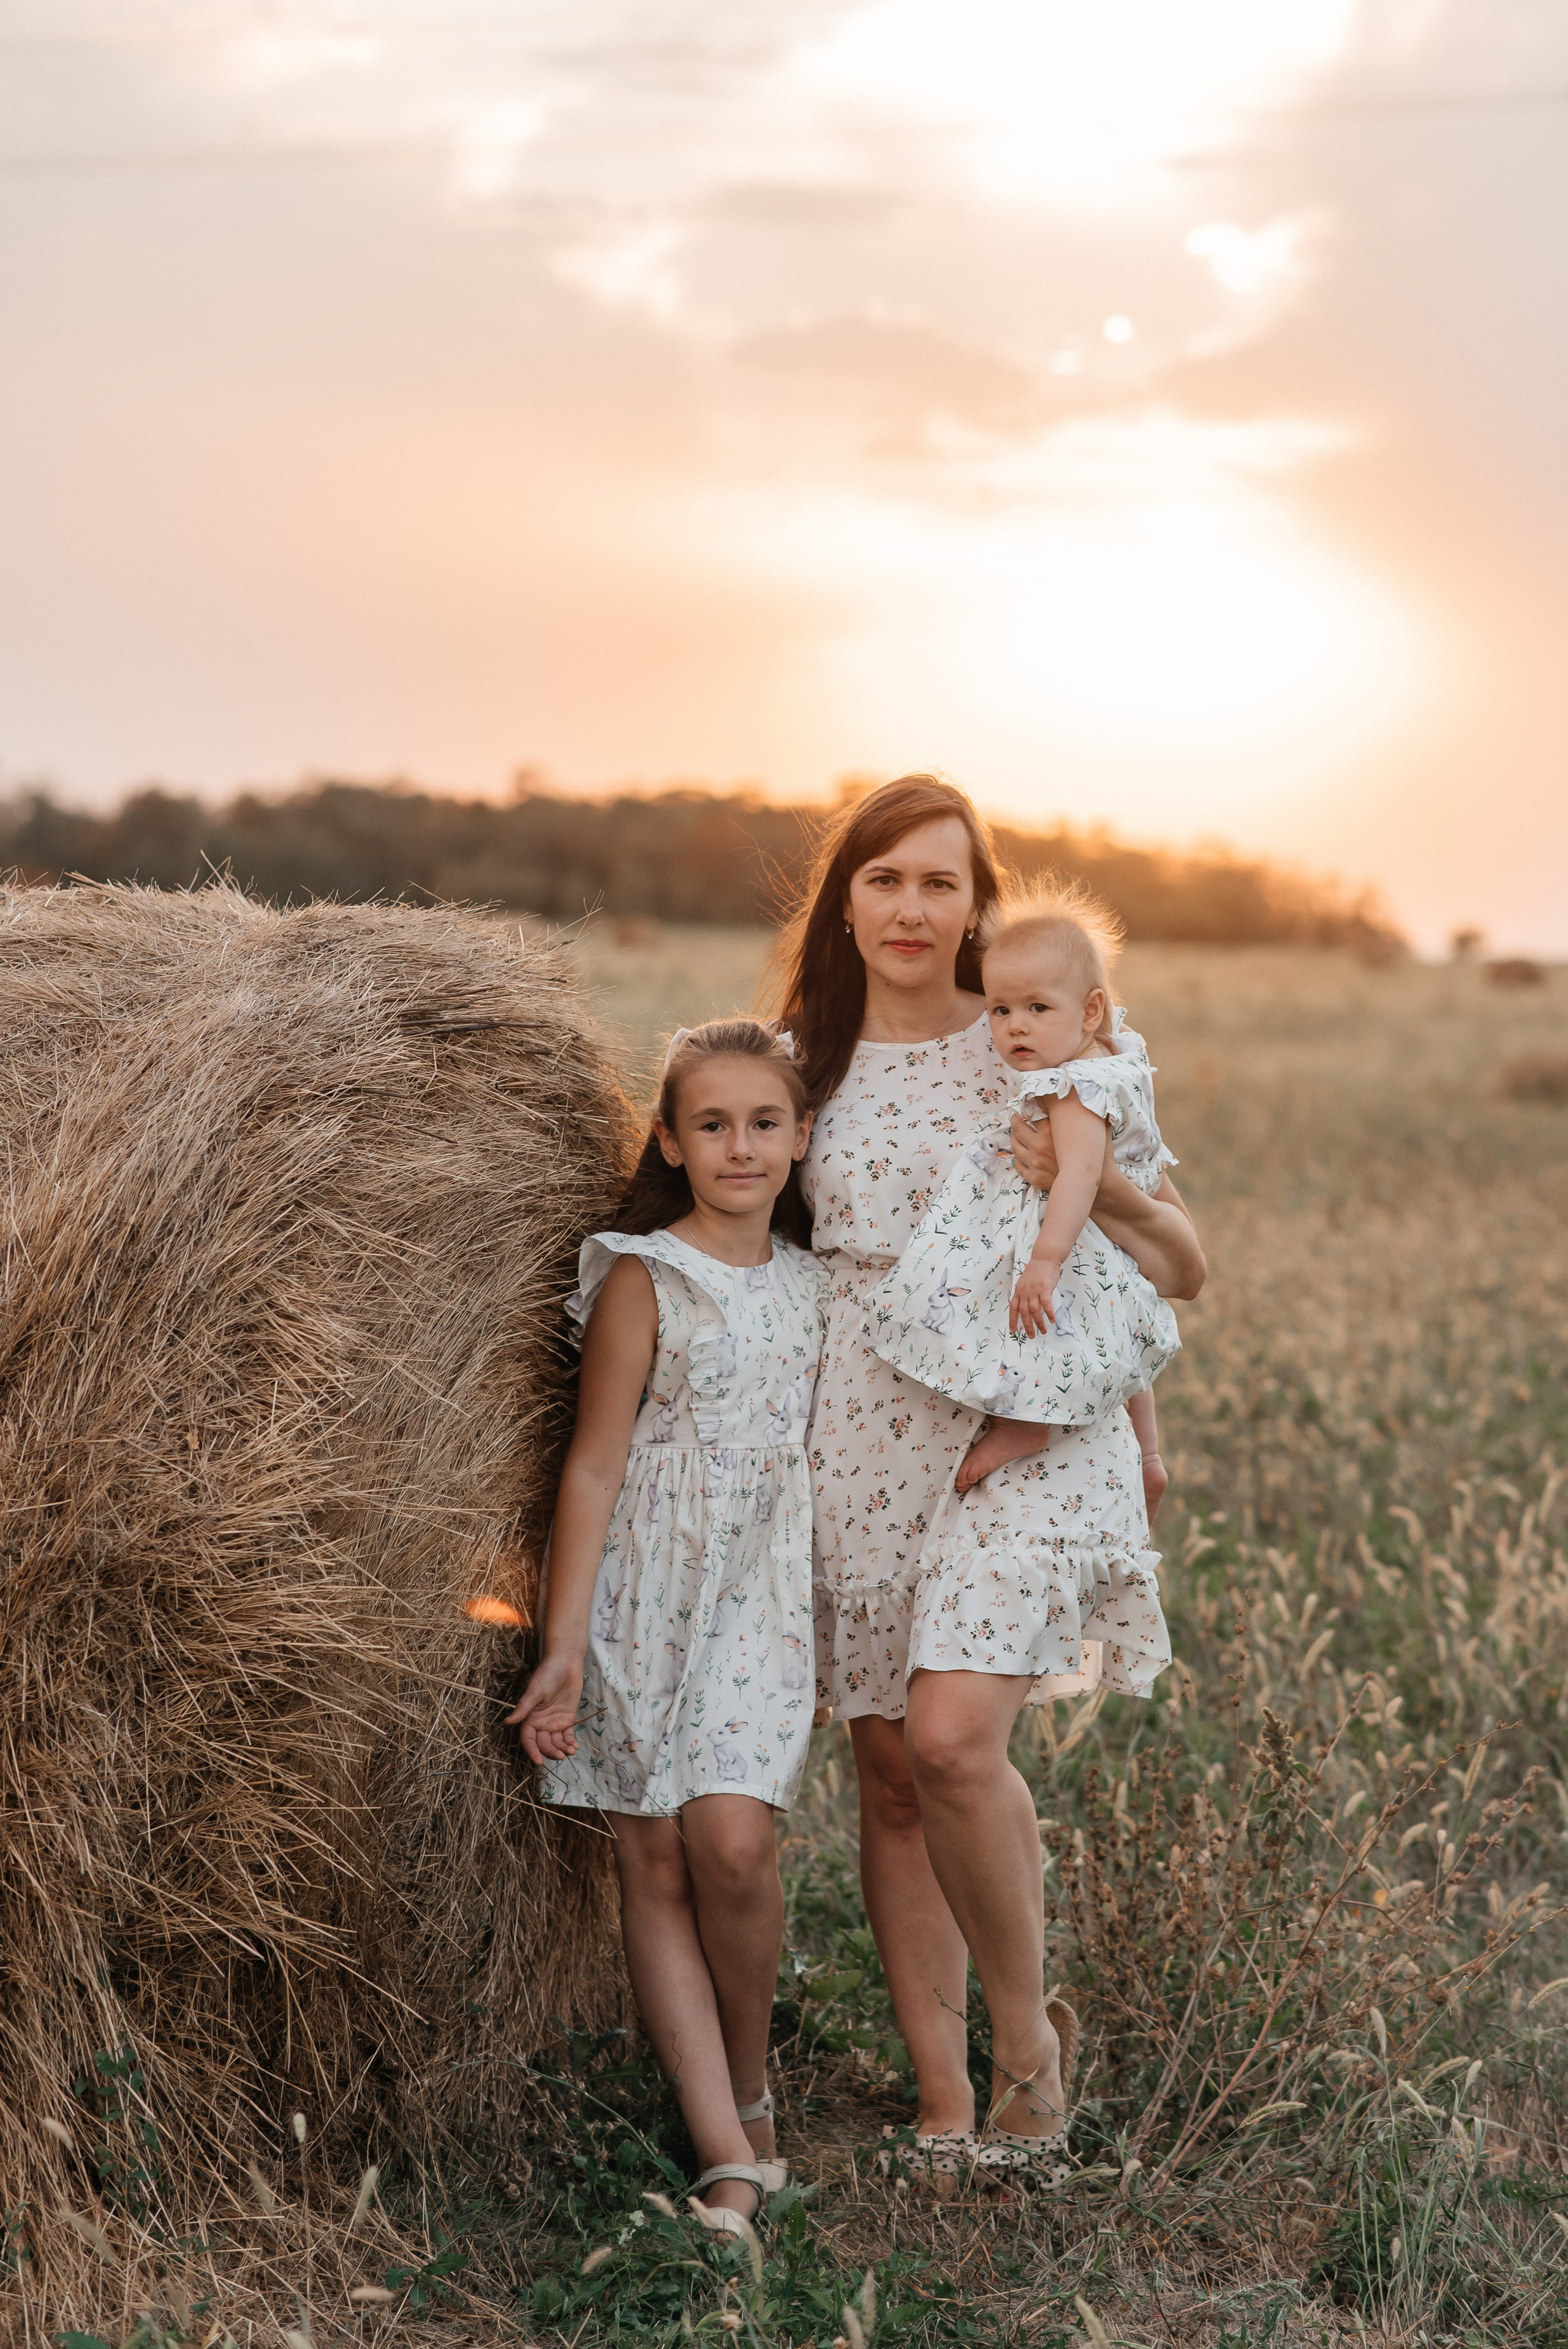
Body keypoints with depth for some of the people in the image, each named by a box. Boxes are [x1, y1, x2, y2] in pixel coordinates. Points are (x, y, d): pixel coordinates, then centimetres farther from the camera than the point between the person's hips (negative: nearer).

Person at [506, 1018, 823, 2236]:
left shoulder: (807, 1282, 8)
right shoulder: (642, 1280, -7)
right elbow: (594, 1464, -7)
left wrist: (824, 1632, 19)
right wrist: (564, 1644, -10)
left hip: (761, 1596, 3)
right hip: (643, 1589, -3)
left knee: (732, 1841, -15)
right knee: (654, 1861, -4)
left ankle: (751, 2086, 9)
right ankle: (733, 2161, -1)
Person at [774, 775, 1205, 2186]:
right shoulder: (811, 1062, 8)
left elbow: (1184, 1271, 2)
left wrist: (1091, 1185, -15)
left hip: (1026, 1434, -3)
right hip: (862, 1440, 4)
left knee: (953, 1738, -20)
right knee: (888, 1772, 4)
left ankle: (1028, 2028, 5)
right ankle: (946, 2109, 15)